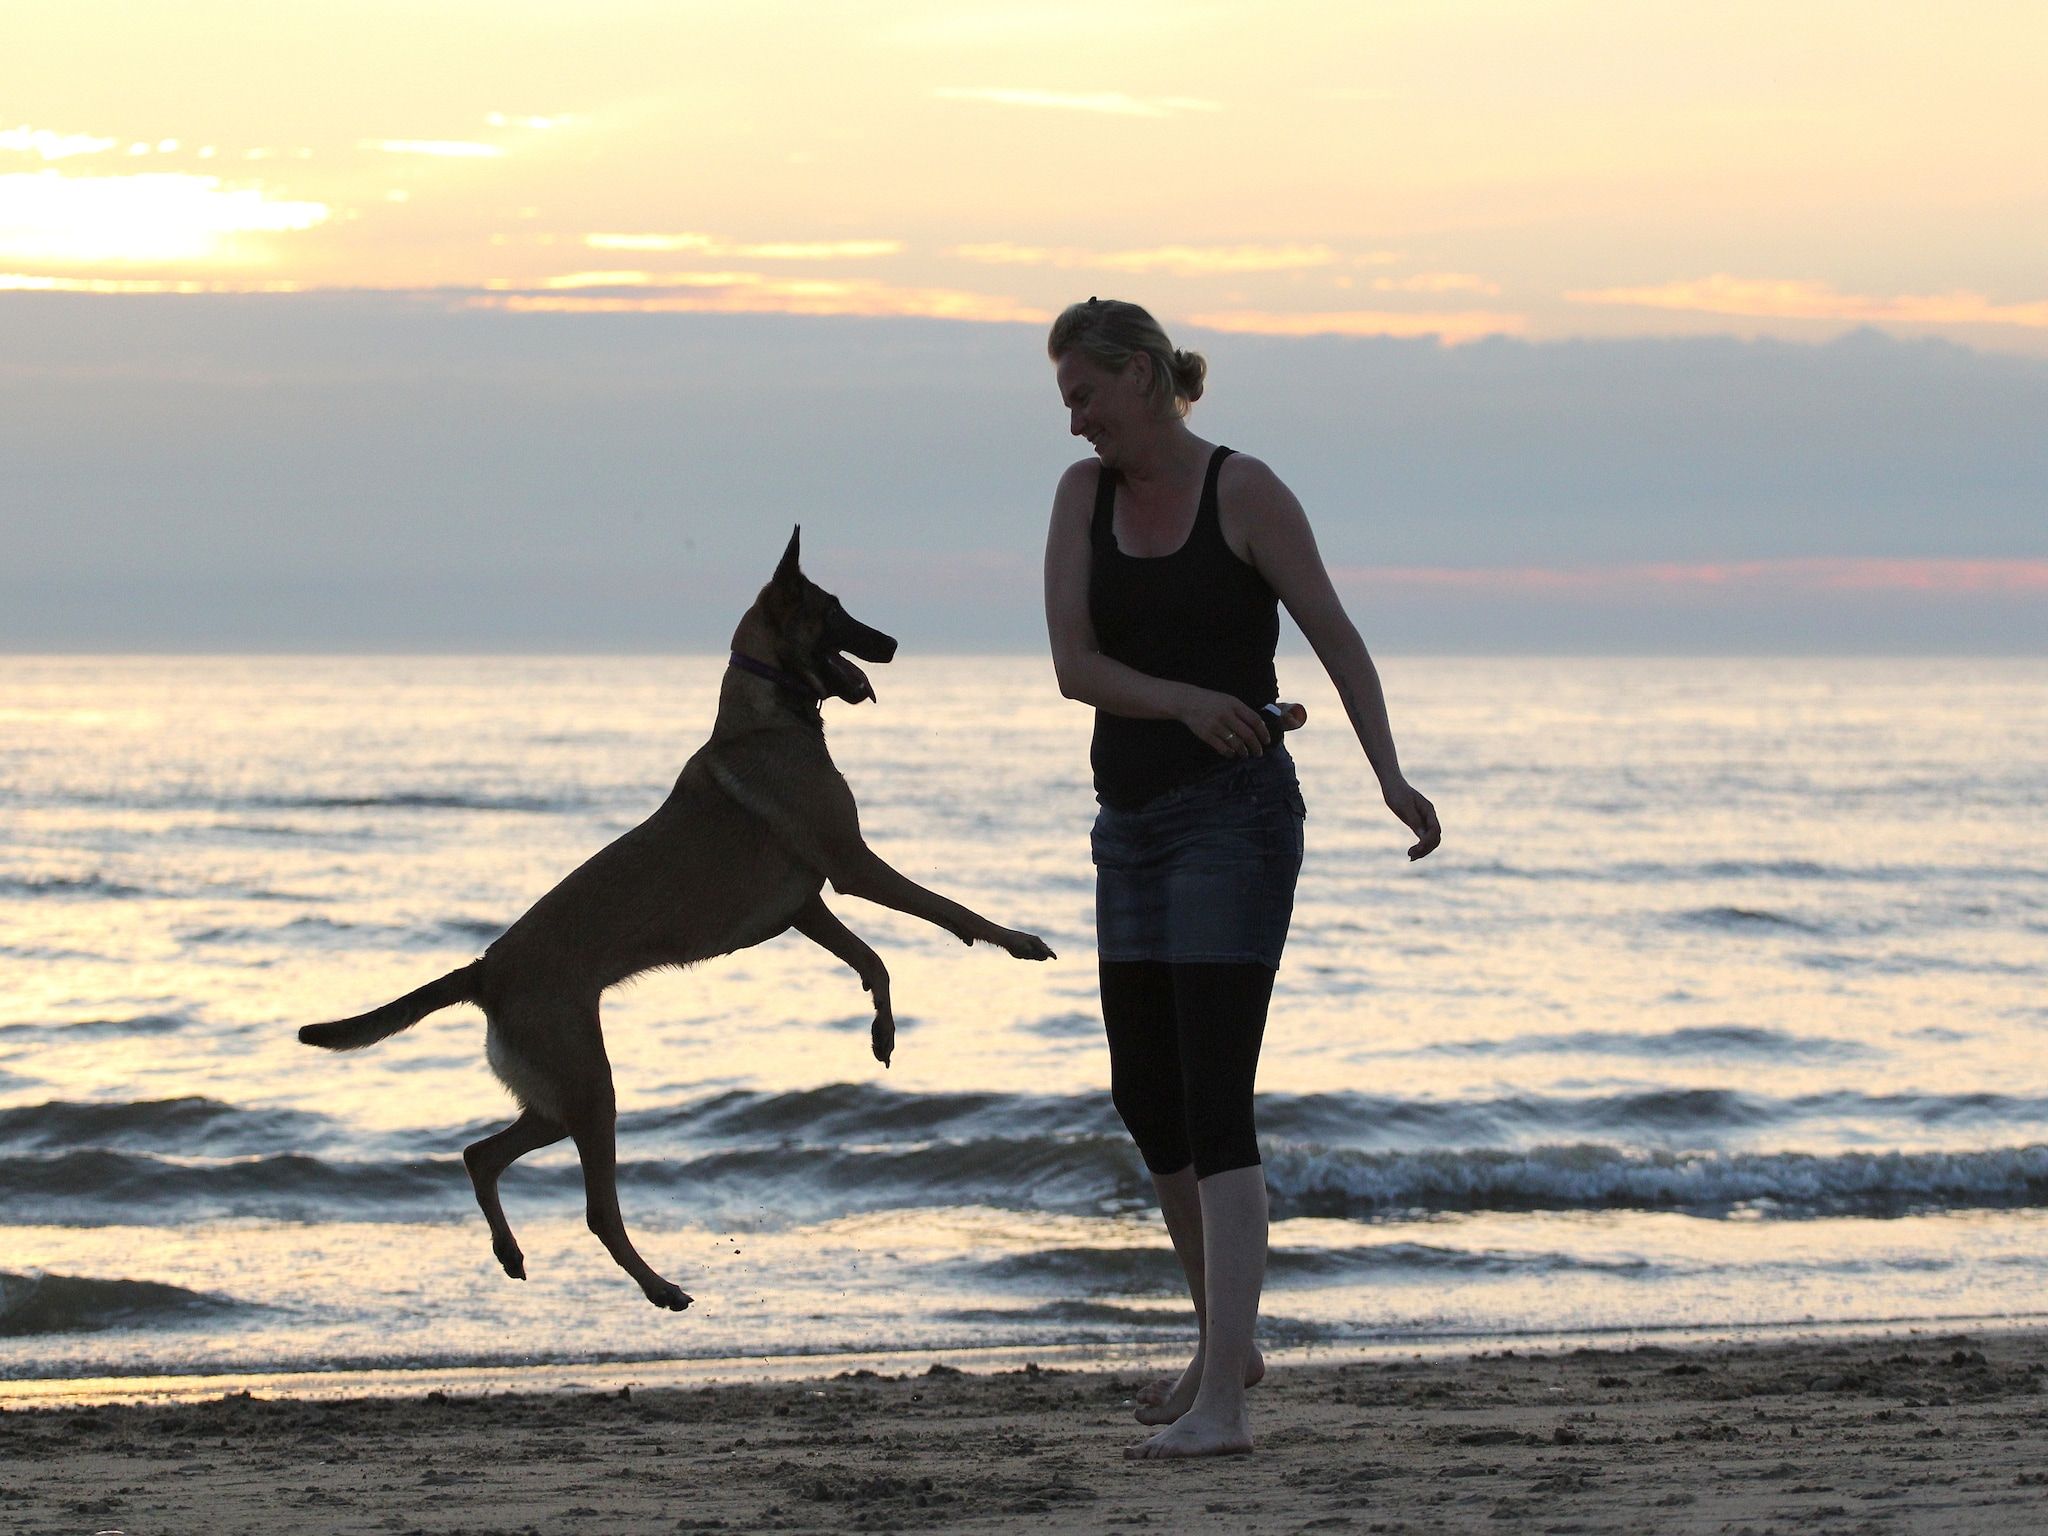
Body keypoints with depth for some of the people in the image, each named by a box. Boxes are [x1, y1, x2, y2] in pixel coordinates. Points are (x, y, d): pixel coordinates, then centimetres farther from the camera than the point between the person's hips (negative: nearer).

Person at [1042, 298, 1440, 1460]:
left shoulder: (1247, 492, -8)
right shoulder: (1085, 493, 7)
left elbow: (1337, 638, -10)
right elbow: (1074, 665, -3)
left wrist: (1392, 777, -24)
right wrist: (1186, 702, -21)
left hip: (1235, 818, -8)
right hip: (1135, 827, 8)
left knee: (1214, 1108, -15)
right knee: (1147, 1100, 17)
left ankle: (1222, 1405, -21)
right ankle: (1225, 1342, 37)